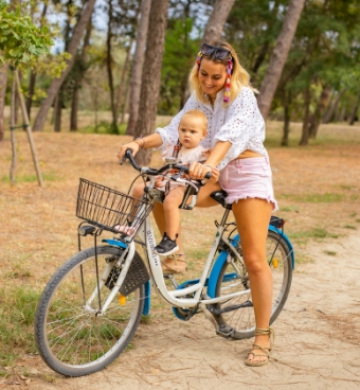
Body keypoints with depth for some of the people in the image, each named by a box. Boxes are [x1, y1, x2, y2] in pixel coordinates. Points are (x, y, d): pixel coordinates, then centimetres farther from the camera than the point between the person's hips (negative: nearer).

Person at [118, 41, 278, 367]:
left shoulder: (242, 97, -12)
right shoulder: (199, 98, 7)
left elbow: (230, 134, -31)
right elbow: (174, 130, -4)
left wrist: (210, 163, -48)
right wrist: (140, 142, -21)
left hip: (248, 172, -6)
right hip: (216, 173, 6)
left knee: (254, 259, -9)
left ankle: (263, 335, 1)